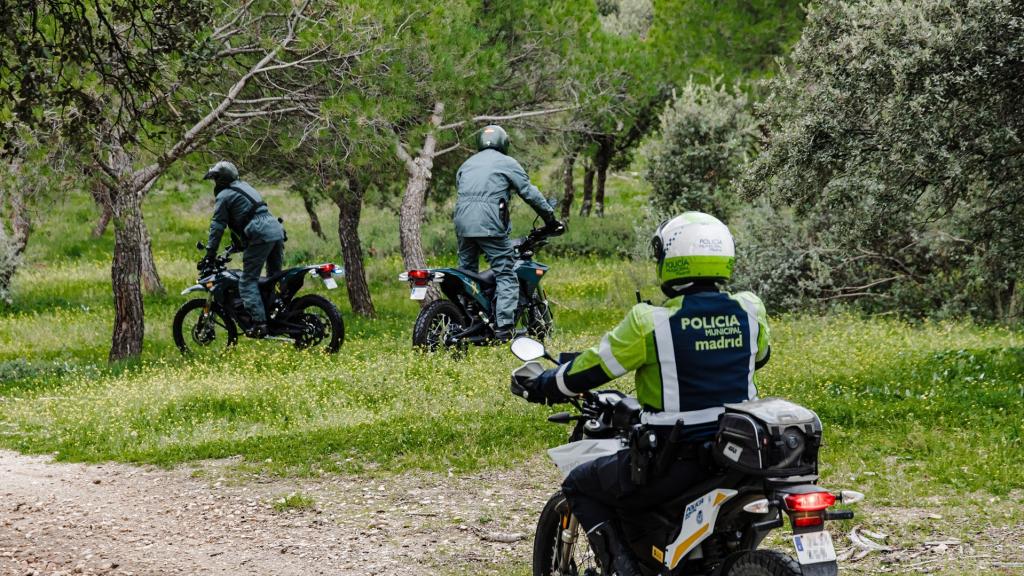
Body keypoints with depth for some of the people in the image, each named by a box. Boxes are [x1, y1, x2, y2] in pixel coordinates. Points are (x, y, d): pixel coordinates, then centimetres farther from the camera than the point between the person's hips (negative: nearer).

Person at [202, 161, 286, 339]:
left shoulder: (224, 196, 1)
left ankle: (259, 323, -18)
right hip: (277, 230, 9)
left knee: (248, 282, -7)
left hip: (260, 236, -9)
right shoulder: (244, 187, 28)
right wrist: (238, 243, 46)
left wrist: (210, 254, 3)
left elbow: (218, 226, -1)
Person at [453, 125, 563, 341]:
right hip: (490, 225, -6)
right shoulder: (507, 163, 7)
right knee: (506, 277, -6)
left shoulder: (467, 164, 23)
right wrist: (551, 219, 12)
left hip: (463, 225, 6)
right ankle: (504, 329, -18)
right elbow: (530, 193, 5)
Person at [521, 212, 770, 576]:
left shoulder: (650, 323, -15)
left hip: (674, 461, -6)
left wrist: (544, 385, 14)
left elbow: (590, 371, -6)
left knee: (579, 486, 15)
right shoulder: (750, 311, -1)